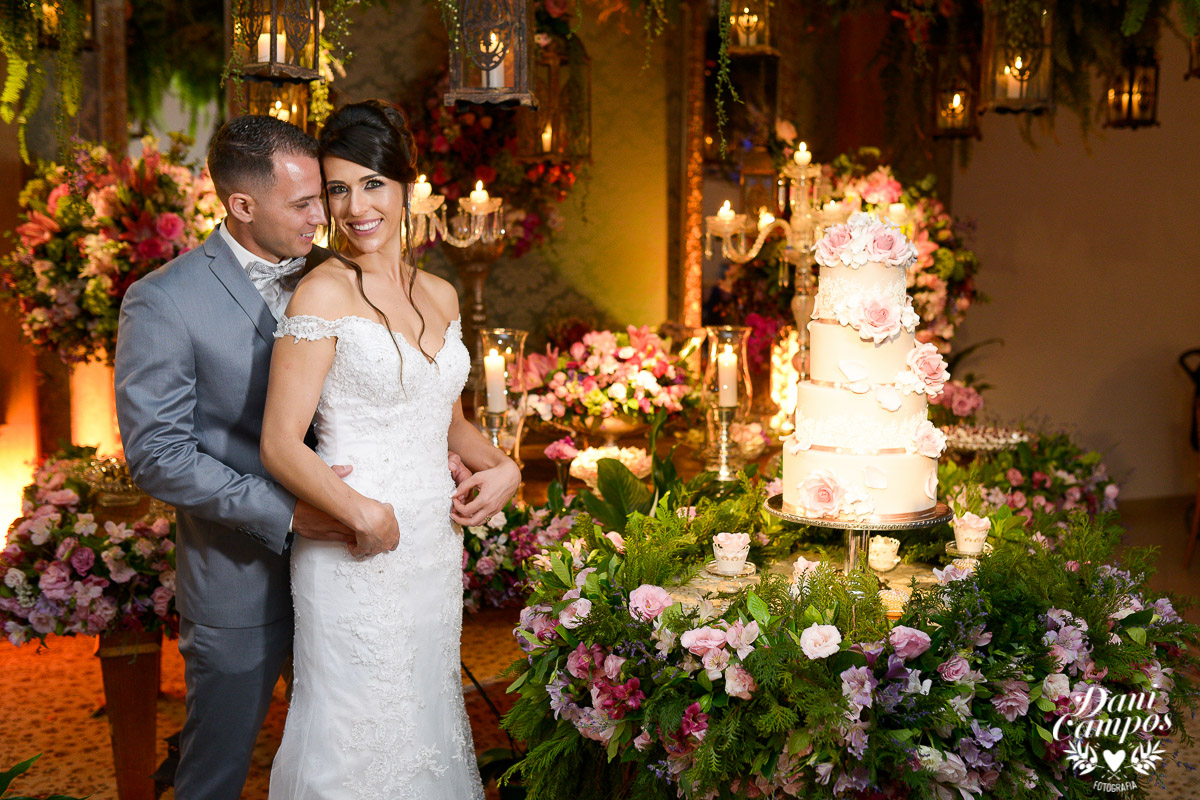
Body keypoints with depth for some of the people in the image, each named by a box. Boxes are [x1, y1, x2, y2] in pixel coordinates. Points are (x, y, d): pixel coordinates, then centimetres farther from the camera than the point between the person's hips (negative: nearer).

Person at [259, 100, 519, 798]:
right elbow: (280, 443, -14)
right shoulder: (322, 293, -11)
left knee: (429, 719, 18)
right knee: (358, 737, 5)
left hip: (436, 545, 6)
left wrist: (503, 468, 3)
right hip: (357, 555, -6)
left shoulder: (440, 295, 8)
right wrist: (363, 513, -24)